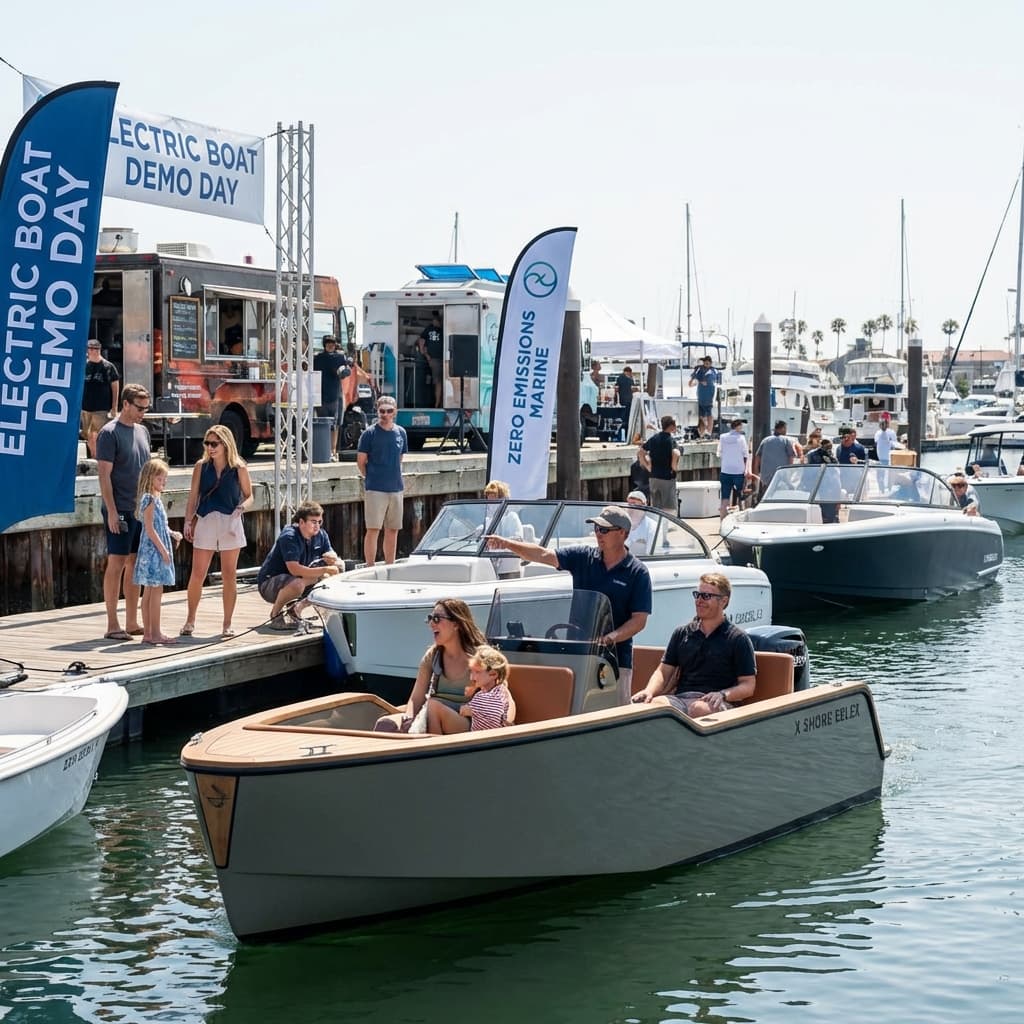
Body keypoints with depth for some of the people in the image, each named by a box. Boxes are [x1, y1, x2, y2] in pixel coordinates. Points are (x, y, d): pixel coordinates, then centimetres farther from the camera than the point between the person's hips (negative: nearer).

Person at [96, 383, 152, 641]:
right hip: (120, 511, -7)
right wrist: (112, 511, -18)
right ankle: (112, 625, -1)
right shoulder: (109, 433, -9)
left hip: (142, 510, 7)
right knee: (116, 563, -5)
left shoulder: (142, 432, 14)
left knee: (134, 564, 10)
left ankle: (132, 623, 16)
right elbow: (104, 475, -13)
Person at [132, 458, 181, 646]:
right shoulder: (149, 499, -14)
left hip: (157, 551, 10)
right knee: (157, 591, -7)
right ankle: (155, 633, -5)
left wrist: (172, 534, 7)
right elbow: (150, 529, -18)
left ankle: (148, 633, 11)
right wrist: (163, 549, -18)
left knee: (149, 592, 9)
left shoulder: (156, 498, 16)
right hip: (153, 550, -10)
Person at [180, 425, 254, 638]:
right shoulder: (201, 467, 6)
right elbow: (193, 497, 8)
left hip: (230, 523, -1)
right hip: (205, 522, 1)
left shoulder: (239, 468, 2)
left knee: (229, 576, 3)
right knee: (197, 574, -1)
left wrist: (242, 507, -12)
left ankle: (227, 624, 12)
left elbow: (249, 496, 9)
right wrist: (188, 521, -1)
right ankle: (190, 620, 14)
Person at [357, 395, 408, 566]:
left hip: (396, 488, 5)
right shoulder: (369, 433, -6)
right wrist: (370, 478, 5)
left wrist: (393, 477, 14)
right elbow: (361, 460, -1)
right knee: (373, 529, -7)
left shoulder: (401, 433, 9)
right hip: (375, 489, -5)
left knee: (393, 530, 9)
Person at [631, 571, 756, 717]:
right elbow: (664, 671, 19)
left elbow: (748, 686, 5)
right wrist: (649, 691, -3)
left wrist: (723, 695, -15)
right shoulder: (682, 633, 21)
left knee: (698, 709, -41)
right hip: (680, 698, 3)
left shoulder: (738, 639, 8)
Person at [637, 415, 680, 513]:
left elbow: (639, 452, 13)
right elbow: (675, 453, -30)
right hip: (667, 478, -6)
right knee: (670, 509, -3)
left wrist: (648, 467, 14)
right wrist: (674, 466, -14)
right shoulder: (671, 439, -12)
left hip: (653, 477, 6)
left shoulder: (653, 438, 8)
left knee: (655, 509, 12)